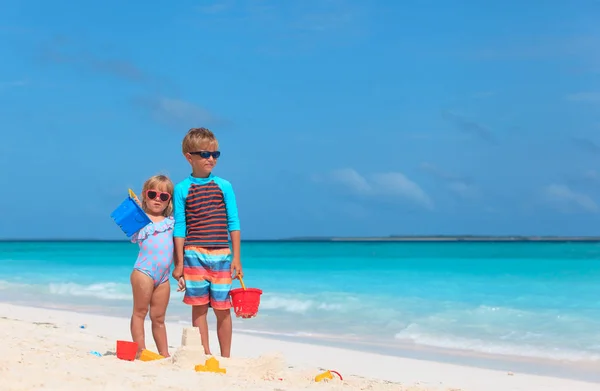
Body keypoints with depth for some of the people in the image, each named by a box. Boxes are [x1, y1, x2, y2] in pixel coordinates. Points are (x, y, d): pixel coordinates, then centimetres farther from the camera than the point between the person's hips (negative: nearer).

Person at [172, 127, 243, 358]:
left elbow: (233, 224, 6)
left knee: (222, 308, 3)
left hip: (221, 255, 1)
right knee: (199, 307, 2)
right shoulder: (182, 189, 2)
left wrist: (236, 258, 1)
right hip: (194, 254, -1)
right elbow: (179, 227, 2)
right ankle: (205, 355, 9)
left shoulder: (224, 186, 5)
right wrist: (179, 263, -1)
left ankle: (225, 358, 12)